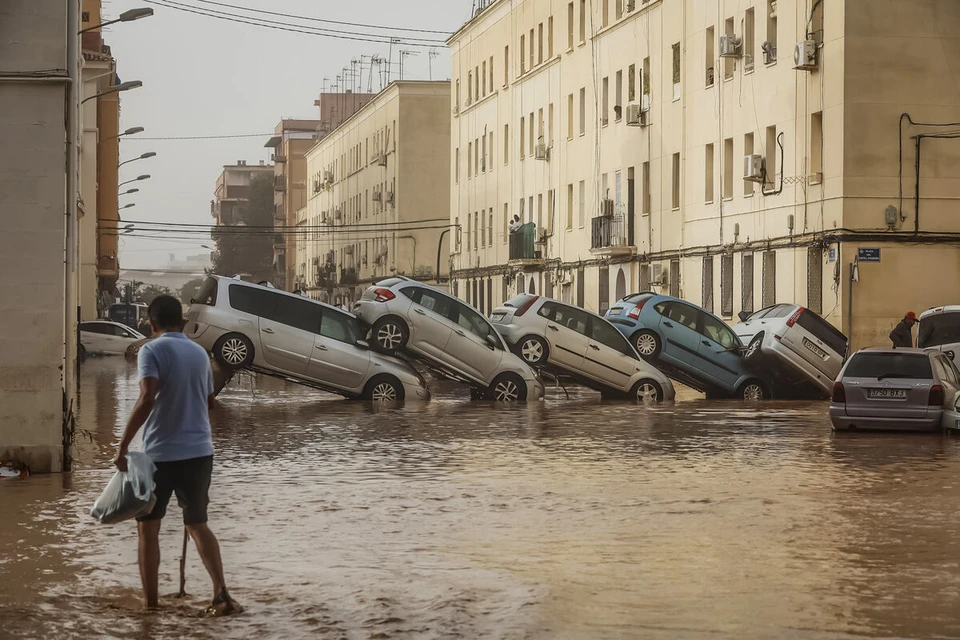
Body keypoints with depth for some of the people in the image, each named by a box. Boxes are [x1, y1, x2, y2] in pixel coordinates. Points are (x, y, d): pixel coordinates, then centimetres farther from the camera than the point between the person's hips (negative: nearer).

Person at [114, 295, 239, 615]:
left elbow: (147, 399, -23)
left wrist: (122, 446, -21)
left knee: (148, 526, 10)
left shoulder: (152, 351, -10)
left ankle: (150, 601, 12)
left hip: (161, 453, -5)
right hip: (199, 451, 5)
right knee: (197, 524, 15)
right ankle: (221, 593, -2)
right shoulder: (200, 353, 10)